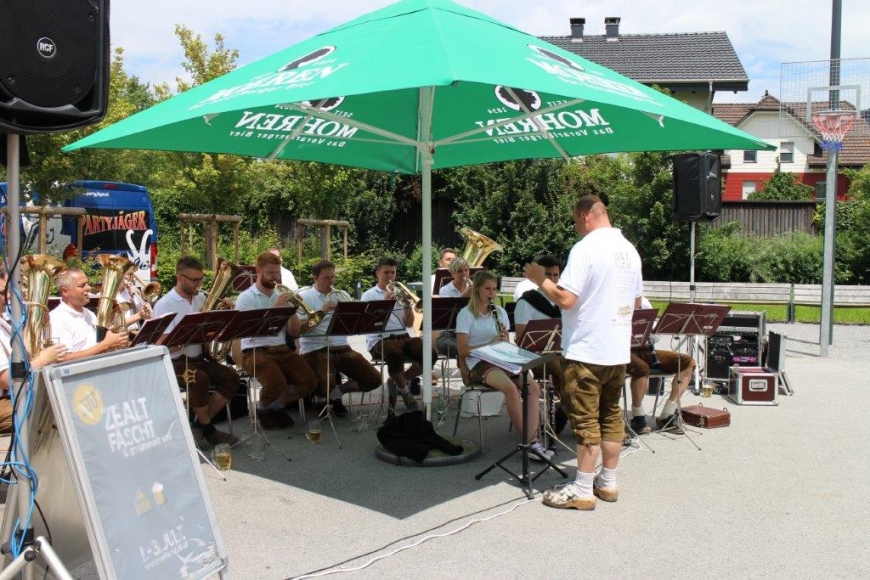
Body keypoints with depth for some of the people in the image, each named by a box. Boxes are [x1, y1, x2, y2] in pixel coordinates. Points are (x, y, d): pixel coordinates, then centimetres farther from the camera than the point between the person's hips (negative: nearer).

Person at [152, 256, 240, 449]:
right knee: (199, 379, -34)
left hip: (198, 358, 7)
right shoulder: (164, 305, -13)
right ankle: (208, 428, -11)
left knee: (231, 377, -12)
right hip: (174, 362, -7)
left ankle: (200, 425, -3)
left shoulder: (201, 298, 7)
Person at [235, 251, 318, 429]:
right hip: (256, 351, -5)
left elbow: (294, 332, 10)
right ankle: (263, 408, 2)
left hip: (282, 350, 5)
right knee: (277, 383, -33)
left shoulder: (281, 297, 14)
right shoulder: (245, 298, -2)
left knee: (310, 381, -16)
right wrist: (275, 308, -20)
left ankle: (277, 405, 11)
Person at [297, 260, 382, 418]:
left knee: (374, 380, -5)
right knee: (327, 386, -30)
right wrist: (321, 312, -19)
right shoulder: (304, 297, 0)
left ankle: (336, 393, 14)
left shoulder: (342, 295, 15)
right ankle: (335, 397, 9)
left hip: (342, 349, 5)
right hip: (316, 350, -5)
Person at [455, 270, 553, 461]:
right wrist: (490, 343, -19)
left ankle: (533, 440, -26)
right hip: (479, 364, -5)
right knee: (511, 388, -33)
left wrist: (504, 338, -9)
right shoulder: (466, 314, -2)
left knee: (533, 386, -22)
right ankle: (530, 441, -23)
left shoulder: (500, 312, 15)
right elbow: (463, 351, -9)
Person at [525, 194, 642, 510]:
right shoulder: (629, 250, 10)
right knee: (611, 415, 15)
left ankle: (582, 490, 6)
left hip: (587, 351, -8)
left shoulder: (585, 248, -16)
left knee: (585, 420, -2)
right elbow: (636, 301, 19)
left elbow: (565, 299, -21)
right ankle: (608, 482, 24)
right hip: (619, 350, 8)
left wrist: (540, 279, -6)